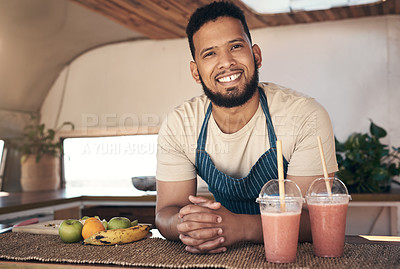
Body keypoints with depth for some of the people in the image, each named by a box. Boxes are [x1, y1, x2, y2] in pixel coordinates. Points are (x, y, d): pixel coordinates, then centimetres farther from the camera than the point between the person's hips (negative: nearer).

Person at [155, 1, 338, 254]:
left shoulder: (307, 118, -18)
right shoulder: (178, 126, -9)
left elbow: (312, 218, -20)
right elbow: (165, 213, -6)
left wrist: (240, 227, -36)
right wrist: (185, 224, -29)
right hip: (223, 257, 4)